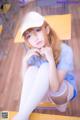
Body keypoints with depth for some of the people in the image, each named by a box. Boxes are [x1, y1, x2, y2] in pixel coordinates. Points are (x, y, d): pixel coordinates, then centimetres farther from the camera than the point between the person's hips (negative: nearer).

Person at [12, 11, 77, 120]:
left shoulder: (64, 50, -26)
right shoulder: (33, 53, -11)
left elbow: (55, 87, -32)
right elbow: (26, 82, -14)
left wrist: (51, 59, -41)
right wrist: (25, 60, -27)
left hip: (66, 91, -3)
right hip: (45, 92, 4)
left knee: (45, 67, -33)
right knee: (32, 69, -27)